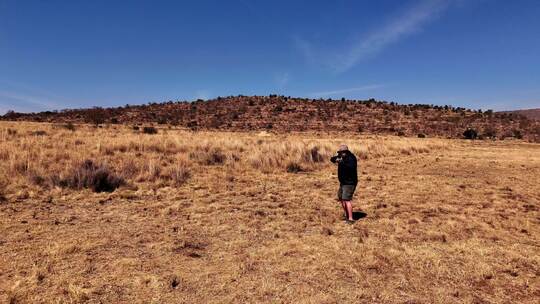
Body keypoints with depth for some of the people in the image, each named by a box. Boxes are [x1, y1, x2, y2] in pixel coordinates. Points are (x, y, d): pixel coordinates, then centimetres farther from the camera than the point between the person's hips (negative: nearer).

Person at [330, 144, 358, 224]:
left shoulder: (351, 158, -17)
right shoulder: (342, 157, 8)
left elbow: (351, 167, -34)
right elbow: (332, 159, 5)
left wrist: (341, 162, -39)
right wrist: (336, 158, -16)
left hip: (349, 183, -10)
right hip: (343, 182, 10)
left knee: (346, 199, -18)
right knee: (341, 199, 18)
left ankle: (350, 219, -16)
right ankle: (347, 215, 32)